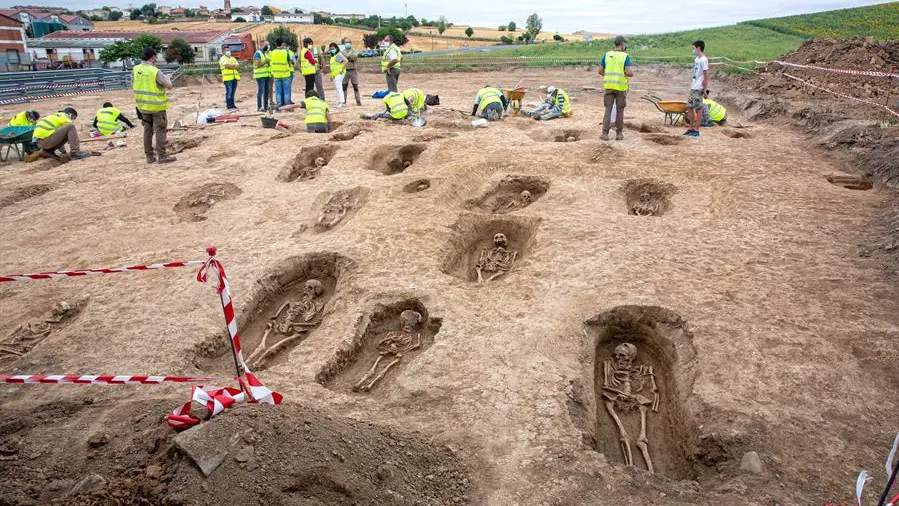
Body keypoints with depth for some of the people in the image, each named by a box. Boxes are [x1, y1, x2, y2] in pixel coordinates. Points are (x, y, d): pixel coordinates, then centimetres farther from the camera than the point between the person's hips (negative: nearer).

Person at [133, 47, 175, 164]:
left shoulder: (136, 69, -1)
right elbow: (169, 86, -13)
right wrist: (167, 78, 8)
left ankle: (149, 156, 18)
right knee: (160, 131, 0)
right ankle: (162, 156, 1)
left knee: (148, 130, 13)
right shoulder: (155, 72, -19)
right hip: (157, 106, -6)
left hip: (143, 105, 6)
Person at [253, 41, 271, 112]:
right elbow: (257, 65, -17)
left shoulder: (266, 53, 19)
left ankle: (266, 106, 12)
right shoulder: (258, 53, -8)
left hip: (267, 75, 8)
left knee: (266, 91, 6)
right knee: (260, 91, -9)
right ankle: (259, 107, -7)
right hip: (260, 76, -8)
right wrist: (265, 61, -14)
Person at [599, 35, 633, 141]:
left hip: (609, 86, 2)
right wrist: (631, 74, 9)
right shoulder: (625, 56, -6)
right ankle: (619, 133, 14)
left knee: (608, 109, 5)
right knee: (619, 110, 8)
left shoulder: (606, 55, 4)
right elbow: (629, 72, -14)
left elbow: (600, 71, 5)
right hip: (621, 87, -2)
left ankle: (605, 133, -3)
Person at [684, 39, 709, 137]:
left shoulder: (703, 60, -14)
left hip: (698, 88, -9)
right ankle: (691, 128, 19)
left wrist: (705, 89, -16)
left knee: (698, 109, -3)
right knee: (689, 107, 11)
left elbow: (706, 75, -15)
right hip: (693, 87, 9)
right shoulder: (696, 59, 13)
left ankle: (696, 130, 1)